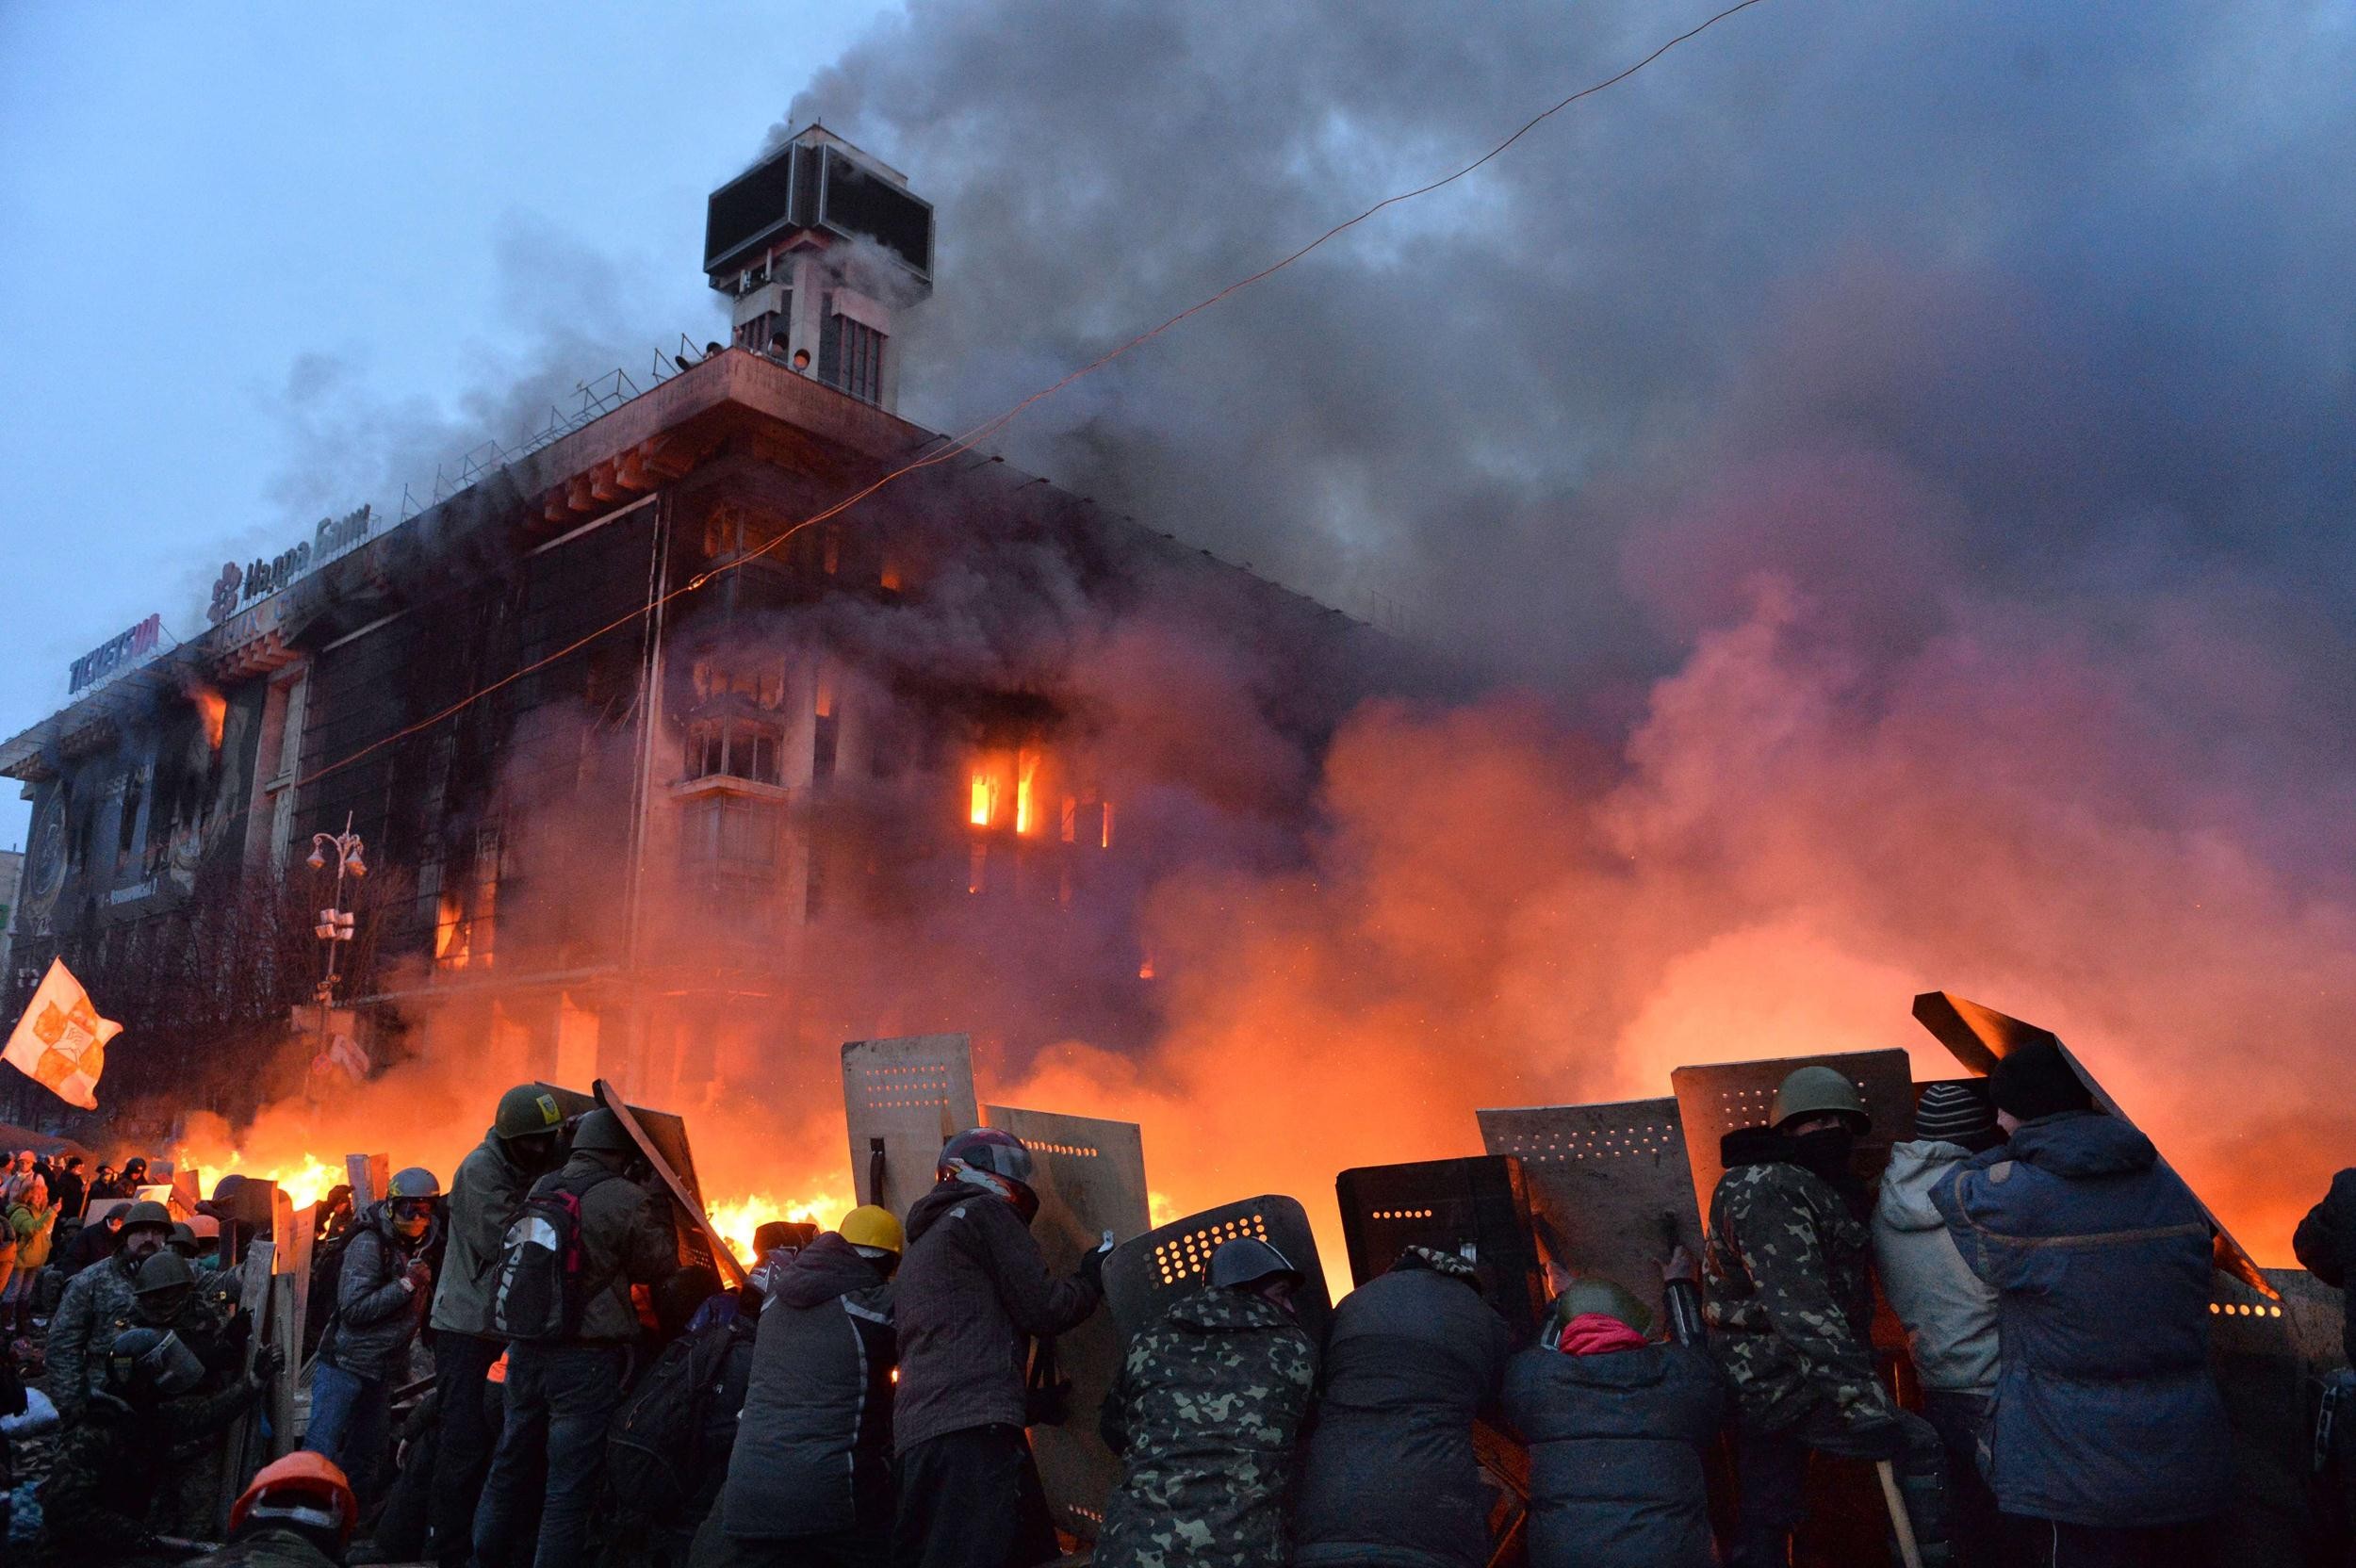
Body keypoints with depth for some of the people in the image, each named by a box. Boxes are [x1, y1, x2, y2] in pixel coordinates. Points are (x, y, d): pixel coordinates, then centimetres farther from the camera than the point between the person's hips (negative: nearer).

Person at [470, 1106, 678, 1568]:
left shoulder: (540, 1188, 5)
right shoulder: (626, 1200, -14)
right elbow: (660, 1265, -5)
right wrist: (659, 1209, 6)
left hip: (526, 1349, 7)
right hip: (586, 1359, -6)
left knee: (510, 1465, 19)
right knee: (569, 1480, 2)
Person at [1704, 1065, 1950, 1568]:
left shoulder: (1815, 1189, 17)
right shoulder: (1767, 1187, -16)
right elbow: (1798, 1301, -26)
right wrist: (1857, 1392, -32)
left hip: (1760, 1383, 10)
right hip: (1782, 1383, -10)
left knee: (1762, 1524, 11)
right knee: (1919, 1444, -6)